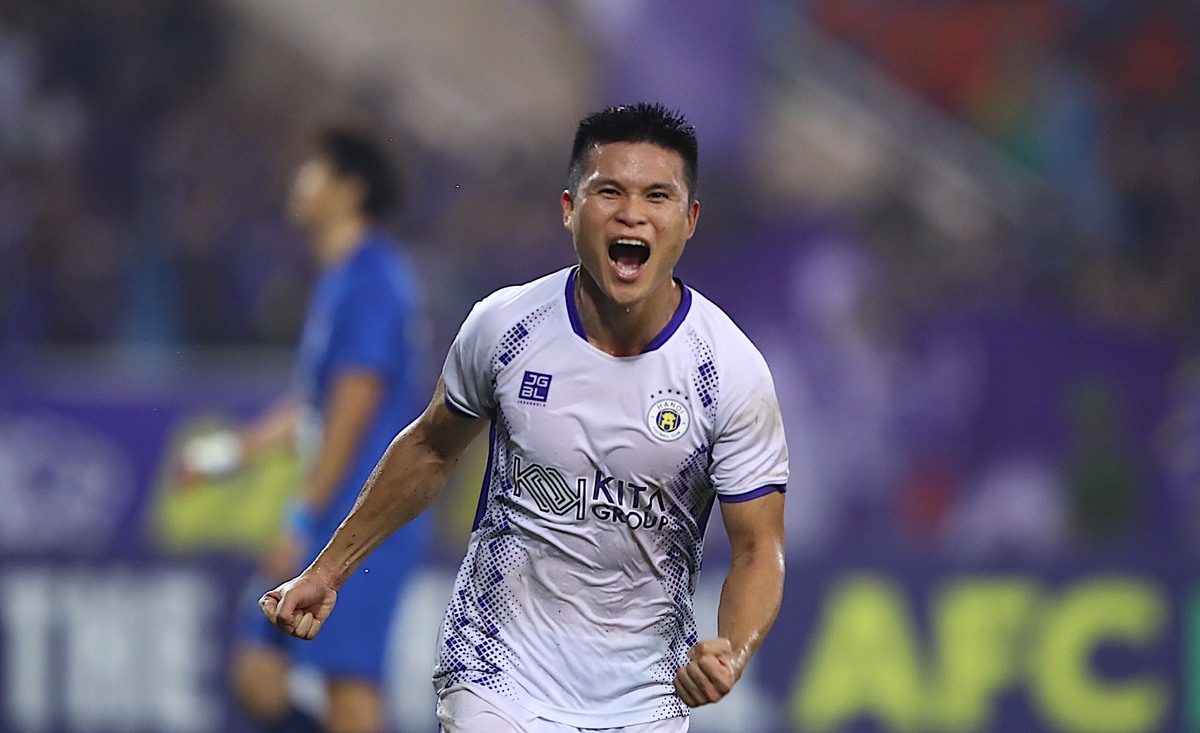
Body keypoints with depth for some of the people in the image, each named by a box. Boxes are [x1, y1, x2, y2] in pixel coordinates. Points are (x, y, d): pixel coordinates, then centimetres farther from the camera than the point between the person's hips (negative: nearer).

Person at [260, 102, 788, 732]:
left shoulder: (733, 370, -14)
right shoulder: (503, 325, -9)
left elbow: (758, 549, -9)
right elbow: (431, 448, 9)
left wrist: (731, 655, -29)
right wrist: (327, 571, 11)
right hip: (497, 675, 0)